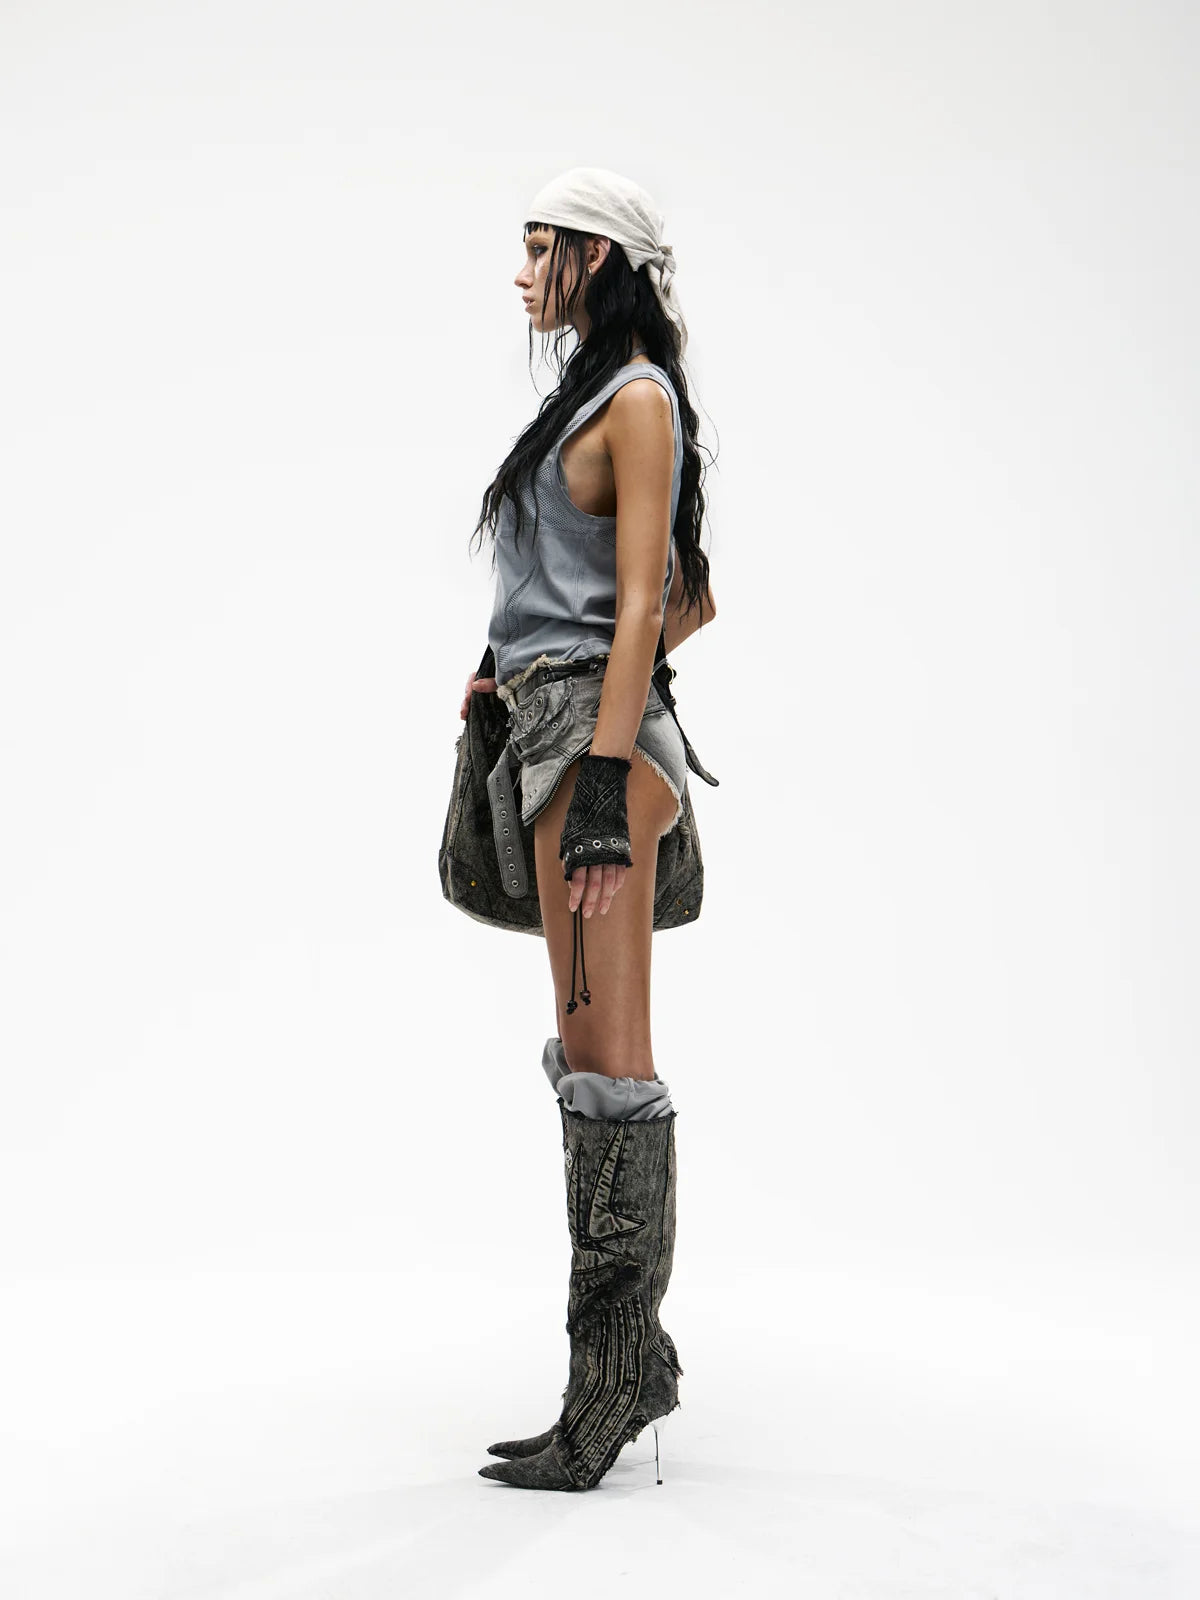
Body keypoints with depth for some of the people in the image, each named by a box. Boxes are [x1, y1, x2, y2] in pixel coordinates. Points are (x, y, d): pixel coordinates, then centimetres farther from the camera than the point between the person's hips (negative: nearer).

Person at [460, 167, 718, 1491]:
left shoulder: (637, 397, -6)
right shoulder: (596, 398, 22)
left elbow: (643, 600, -15)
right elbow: (693, 600, 24)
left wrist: (605, 780, -22)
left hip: (596, 735, -10)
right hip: (568, 732, 10)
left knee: (609, 1058, -9)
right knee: (587, 1057, 9)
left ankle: (612, 1380, -4)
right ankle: (629, 1359, 16)